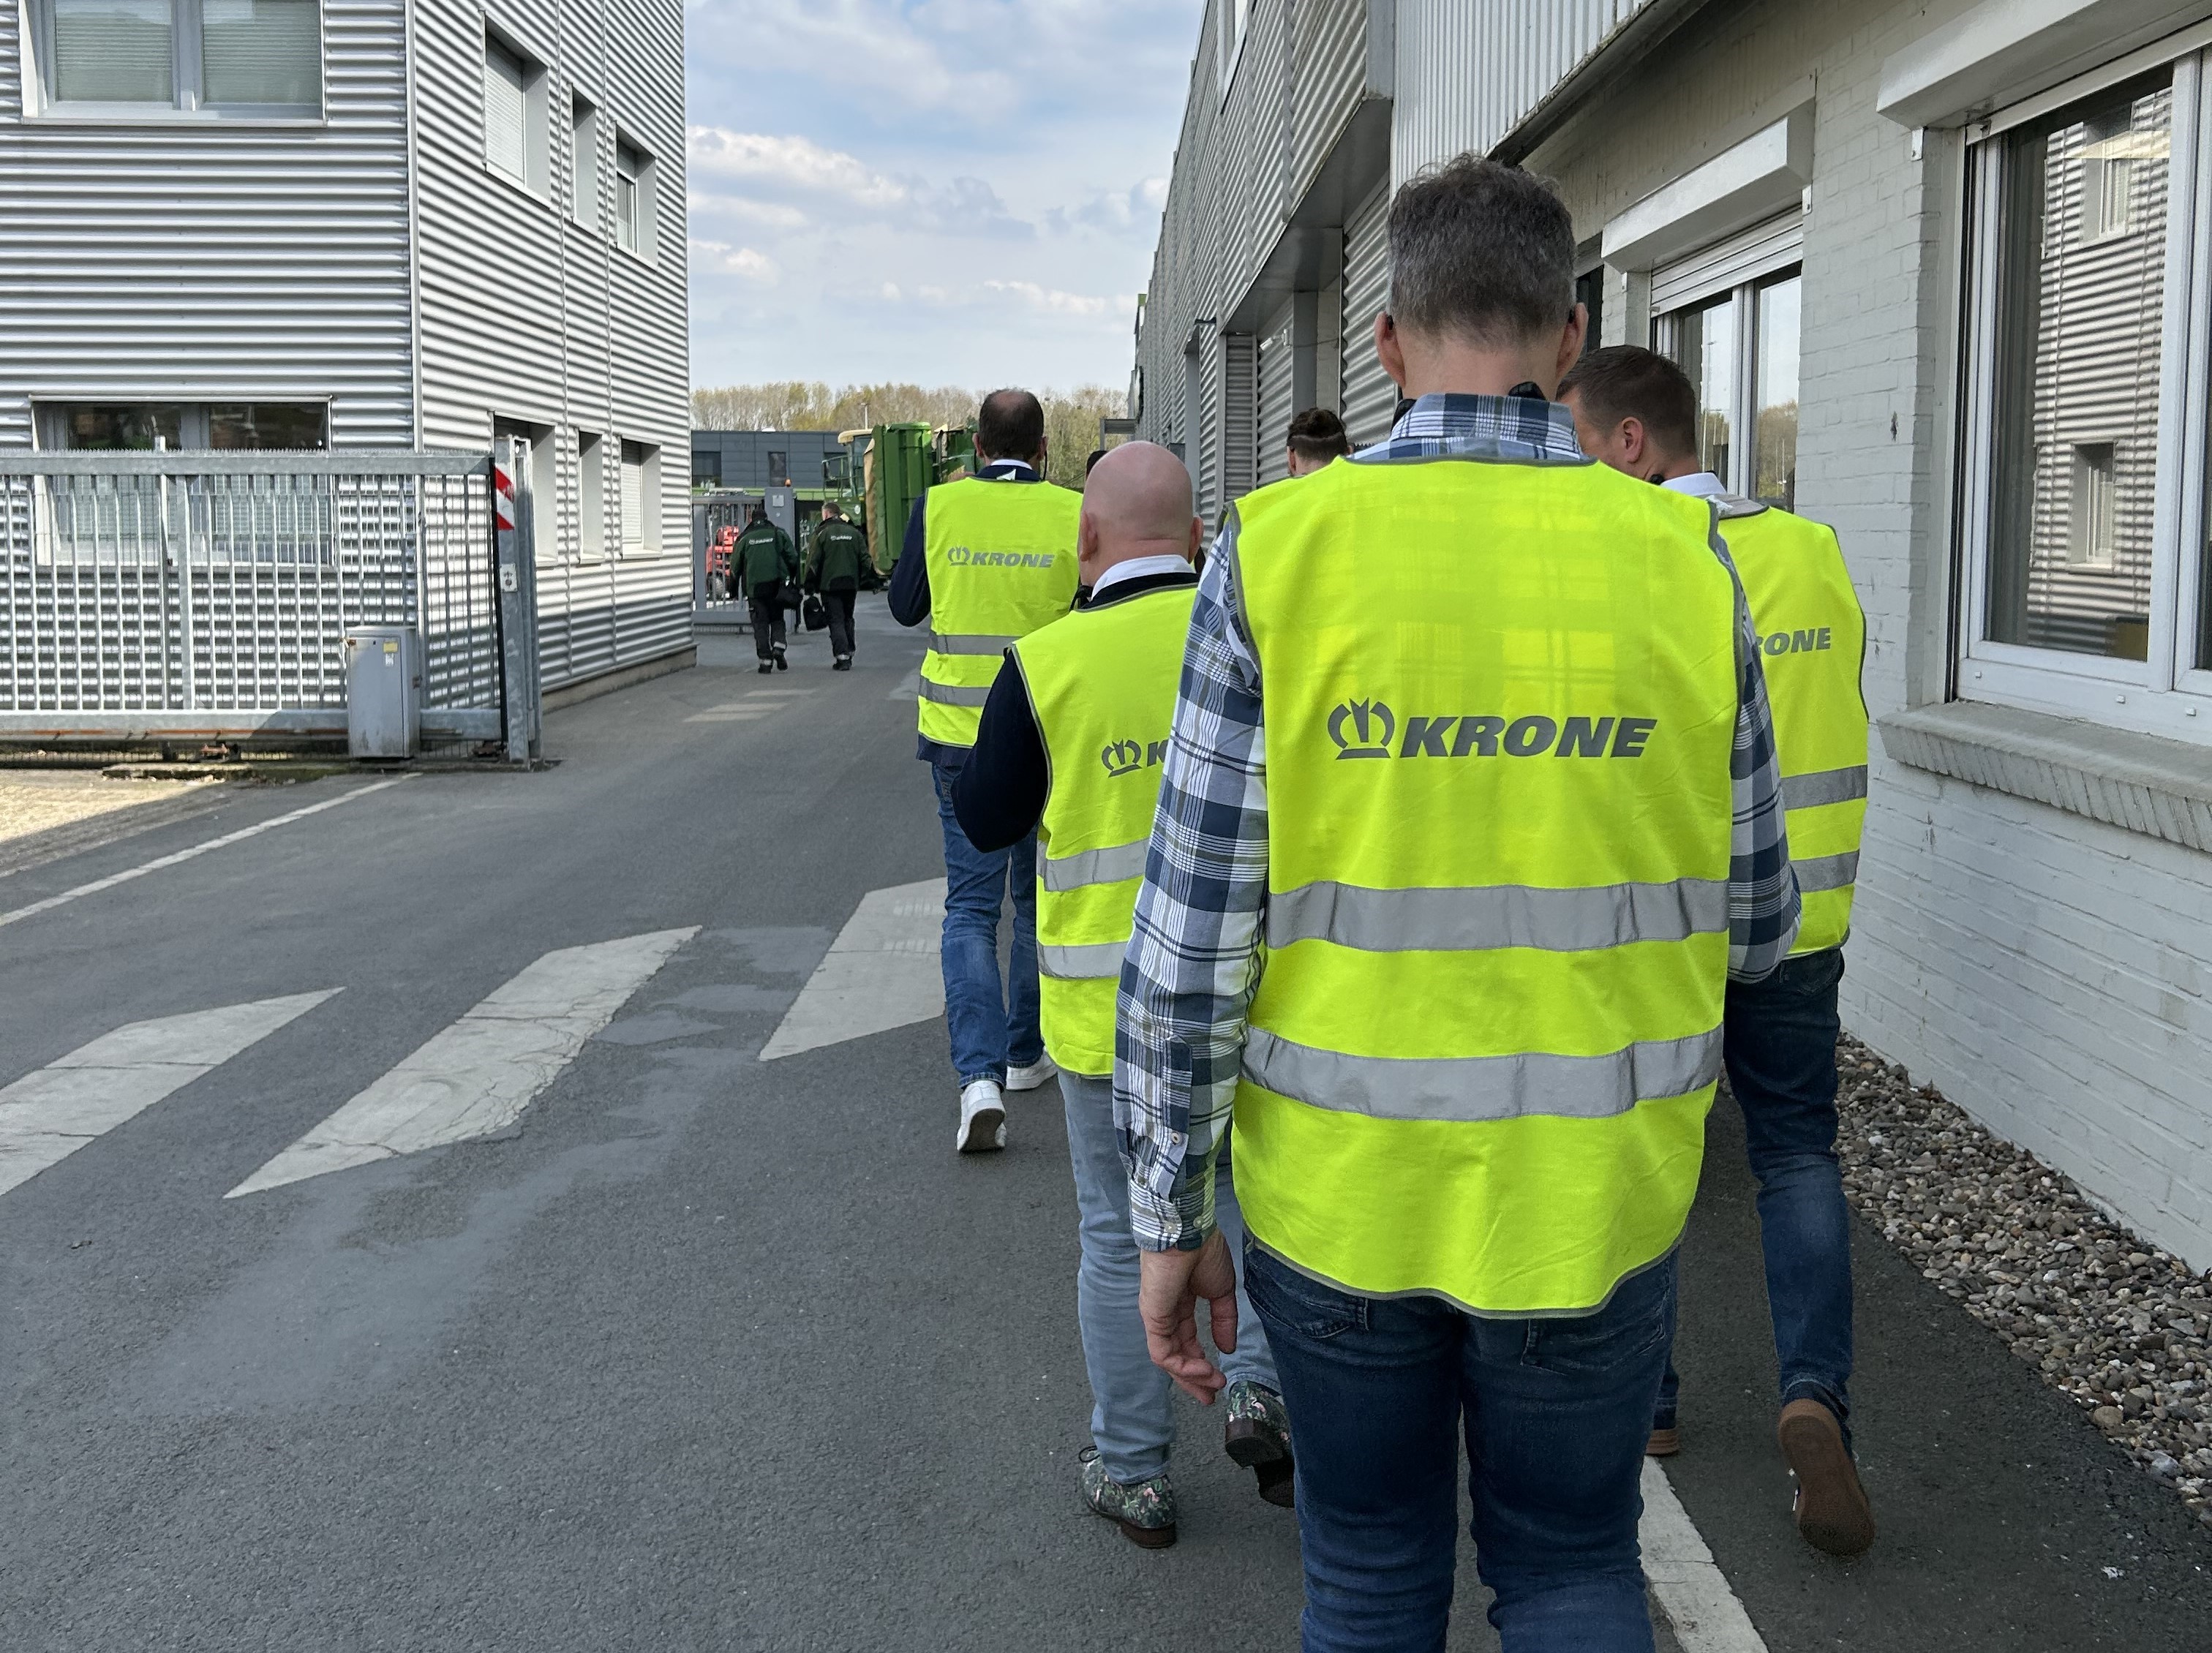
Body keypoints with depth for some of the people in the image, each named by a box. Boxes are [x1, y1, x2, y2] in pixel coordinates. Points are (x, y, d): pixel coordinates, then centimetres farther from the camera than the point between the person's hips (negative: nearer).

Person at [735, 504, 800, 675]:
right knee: (777, 619, 14)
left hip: (754, 588, -1)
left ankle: (765, 661, -2)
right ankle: (778, 648, -10)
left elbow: (736, 566, 8)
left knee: (760, 624, 3)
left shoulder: (745, 539, 6)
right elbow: (793, 558, 3)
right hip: (776, 584, 1)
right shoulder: (779, 534, 7)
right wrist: (794, 581, 13)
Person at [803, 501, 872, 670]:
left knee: (836, 620, -2)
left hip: (830, 585, -4)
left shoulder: (821, 534, -5)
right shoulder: (854, 533, 8)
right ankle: (849, 654, 18)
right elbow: (865, 558, 6)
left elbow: (813, 563, -5)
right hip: (851, 585, 4)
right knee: (848, 620, 17)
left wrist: (810, 585, 0)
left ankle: (842, 657, -12)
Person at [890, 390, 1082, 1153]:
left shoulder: (939, 507, -4)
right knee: (1038, 902, 17)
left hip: (961, 737, 0)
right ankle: (1026, 1054, 28)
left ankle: (980, 1076, -13)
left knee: (970, 906, 3)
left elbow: (905, 607, 8)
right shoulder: (1074, 515, -7)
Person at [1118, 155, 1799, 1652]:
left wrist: (1168, 1211, -1)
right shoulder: (1685, 566, -8)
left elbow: (1194, 929, -12)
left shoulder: (1282, 555, -12)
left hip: (1337, 1190, 0)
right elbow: (1753, 924, 1)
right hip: (1589, 1197, 1)